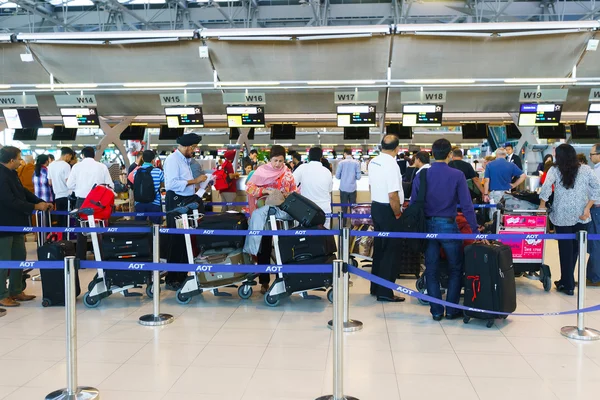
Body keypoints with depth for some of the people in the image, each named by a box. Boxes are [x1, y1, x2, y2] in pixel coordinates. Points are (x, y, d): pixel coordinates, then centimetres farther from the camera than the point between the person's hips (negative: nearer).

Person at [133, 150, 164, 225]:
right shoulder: (158, 172, -7)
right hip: (154, 203, -3)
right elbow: (163, 184, 10)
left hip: (139, 203, 3)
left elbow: (135, 187, 13)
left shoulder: (136, 172, 0)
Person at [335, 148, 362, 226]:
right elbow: (358, 177, -2)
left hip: (343, 188, -1)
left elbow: (337, 176, -2)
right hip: (352, 188, 1)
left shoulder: (341, 163, -5)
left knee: (344, 207, 9)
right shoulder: (356, 163, -4)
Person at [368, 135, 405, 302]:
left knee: (379, 247, 18)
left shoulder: (373, 162, 5)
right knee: (390, 251, 0)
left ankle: (375, 287, 28)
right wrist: (398, 214, -12)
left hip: (375, 206, 8)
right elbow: (393, 195, -24)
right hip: (388, 210, -8)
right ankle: (384, 292, 5)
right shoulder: (391, 165, -20)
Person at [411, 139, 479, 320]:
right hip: (448, 226, -2)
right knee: (456, 269, 14)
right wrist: (475, 230, -5)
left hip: (428, 226, 2)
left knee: (431, 270, 11)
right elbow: (466, 205, -10)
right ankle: (452, 309, 15)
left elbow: (413, 203, 0)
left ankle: (436, 311, 15)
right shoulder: (457, 175, -8)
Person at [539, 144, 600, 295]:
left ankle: (568, 285, 11)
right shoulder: (586, 170, 2)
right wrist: (587, 208, -4)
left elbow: (546, 187, -14)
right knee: (575, 247, 16)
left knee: (565, 249, 6)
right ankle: (568, 280, 27)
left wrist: (542, 205, -2)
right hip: (581, 216, 2)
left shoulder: (555, 170, -3)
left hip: (562, 216, -2)